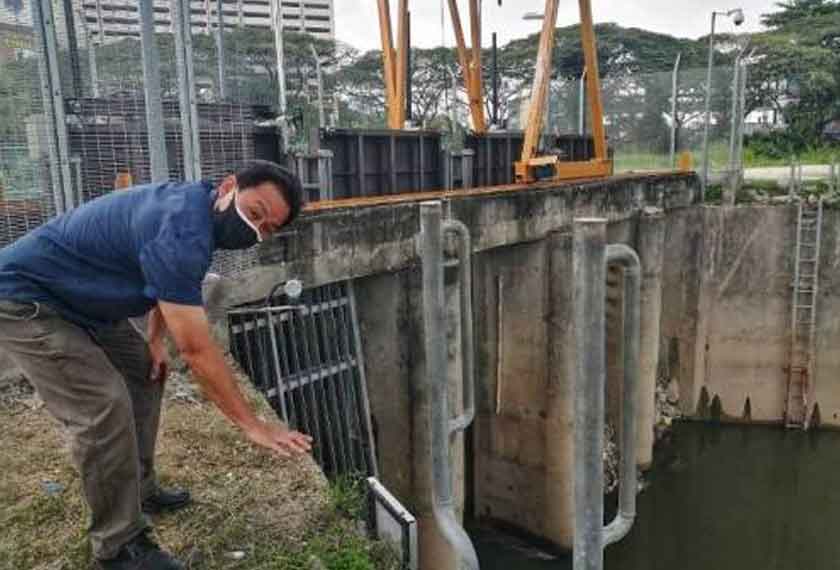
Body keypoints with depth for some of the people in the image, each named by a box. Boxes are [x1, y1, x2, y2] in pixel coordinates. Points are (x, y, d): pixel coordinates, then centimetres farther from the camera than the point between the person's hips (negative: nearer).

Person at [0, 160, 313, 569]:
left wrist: (155, 339, 5)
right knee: (105, 407, -19)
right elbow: (196, 350, -32)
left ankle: (139, 491, 27)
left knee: (143, 373, 13)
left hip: (80, 302, 10)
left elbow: (169, 280, 16)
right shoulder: (180, 232, -34)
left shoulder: (196, 203, -3)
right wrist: (251, 424, -25)